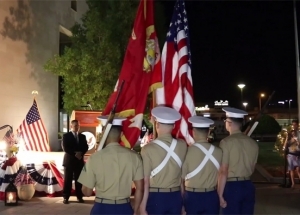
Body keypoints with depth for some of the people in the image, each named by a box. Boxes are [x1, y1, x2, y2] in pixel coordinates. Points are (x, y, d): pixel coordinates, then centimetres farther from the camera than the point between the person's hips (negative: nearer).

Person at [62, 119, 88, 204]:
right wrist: (75, 153, -14)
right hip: (69, 160, -3)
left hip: (79, 160, 3)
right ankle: (66, 197, 5)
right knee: (68, 180, -1)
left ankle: (79, 196, 11)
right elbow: (65, 148, -9)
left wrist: (80, 153, -12)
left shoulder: (82, 136, 13)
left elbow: (85, 147, 6)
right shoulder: (66, 136, 2)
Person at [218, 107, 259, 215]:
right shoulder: (253, 143, 5)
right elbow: (252, 168, 12)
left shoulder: (226, 142, -11)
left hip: (232, 187, -5)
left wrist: (220, 194, -10)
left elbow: (223, 171, -14)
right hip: (248, 186, 5)